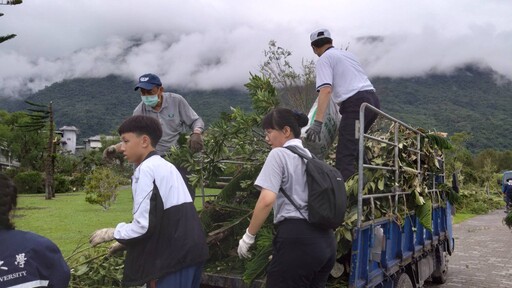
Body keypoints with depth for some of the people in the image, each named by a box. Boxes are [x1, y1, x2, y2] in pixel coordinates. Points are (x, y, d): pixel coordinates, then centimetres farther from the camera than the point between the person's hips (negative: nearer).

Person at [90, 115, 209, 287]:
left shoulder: (146, 170, -12)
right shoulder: (164, 166, 16)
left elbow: (144, 224, -16)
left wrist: (113, 233, 0)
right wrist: (126, 241, 20)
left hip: (175, 256, -9)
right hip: (189, 251, 9)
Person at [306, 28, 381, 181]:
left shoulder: (324, 59, 3)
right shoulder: (348, 53, 26)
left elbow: (326, 90, -13)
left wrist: (317, 122, -20)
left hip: (356, 103, -8)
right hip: (373, 99, 8)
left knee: (345, 156, -13)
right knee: (354, 144, 23)